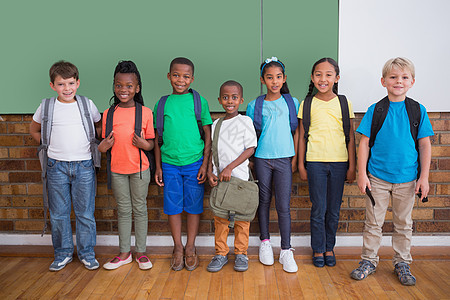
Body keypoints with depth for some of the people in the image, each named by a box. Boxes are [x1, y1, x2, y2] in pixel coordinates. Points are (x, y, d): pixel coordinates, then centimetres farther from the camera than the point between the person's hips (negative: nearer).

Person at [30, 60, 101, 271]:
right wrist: (50, 144, 6)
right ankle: (63, 253, 24)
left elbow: (100, 124, 18)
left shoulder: (87, 105, 2)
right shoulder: (46, 107, 2)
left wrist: (94, 141, 5)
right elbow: (34, 130, 18)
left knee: (85, 212, 5)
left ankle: (86, 252, 20)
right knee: (58, 213, 8)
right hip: (57, 166, 1)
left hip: (84, 165, 0)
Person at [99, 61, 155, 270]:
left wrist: (144, 144, -21)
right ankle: (124, 253, 25)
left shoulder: (145, 112, -5)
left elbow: (151, 142, 0)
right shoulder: (109, 113, 1)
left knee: (140, 209, 9)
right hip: (117, 169, 2)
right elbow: (105, 142, 9)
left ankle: (141, 252, 23)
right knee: (123, 210, 13)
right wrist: (102, 147, -13)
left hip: (140, 168, -2)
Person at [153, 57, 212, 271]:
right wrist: (158, 167, 6)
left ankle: (190, 248, 24)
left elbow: (208, 135, 2)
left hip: (194, 163, -1)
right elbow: (157, 138, 9)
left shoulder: (199, 101, 0)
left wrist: (205, 164, -4)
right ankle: (178, 248, 24)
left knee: (194, 207, 7)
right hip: (169, 164, 2)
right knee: (173, 207, 8)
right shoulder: (162, 104, 5)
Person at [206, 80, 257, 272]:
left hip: (239, 177, -3)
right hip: (219, 178, 3)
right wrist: (210, 172, -2)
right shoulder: (215, 124, 10)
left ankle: (241, 253, 19)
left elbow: (250, 149, -8)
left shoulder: (245, 121, -2)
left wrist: (230, 167, -15)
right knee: (220, 217, 8)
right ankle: (221, 253, 20)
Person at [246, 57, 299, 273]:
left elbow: (296, 132, 8)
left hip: (284, 158, 0)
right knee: (264, 201, 11)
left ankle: (286, 251, 8)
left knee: (283, 206, -2)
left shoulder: (291, 102, 5)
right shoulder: (254, 105, 4)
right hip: (262, 158, 1)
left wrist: (295, 158, 3)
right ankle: (265, 242, 27)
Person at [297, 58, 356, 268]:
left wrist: (352, 166, 3)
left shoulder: (344, 103, 3)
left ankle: (329, 247, 27)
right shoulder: (307, 104, 2)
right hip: (315, 162, -1)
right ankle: (318, 249, 20)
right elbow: (302, 136, 5)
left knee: (334, 210, 9)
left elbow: (351, 137, 5)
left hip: (339, 162, 1)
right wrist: (301, 165, 2)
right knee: (318, 209, 3)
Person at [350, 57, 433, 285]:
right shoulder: (375, 110, -2)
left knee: (403, 224, 13)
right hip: (377, 177, -1)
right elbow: (364, 143, -1)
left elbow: (425, 145, 3)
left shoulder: (418, 111, 1)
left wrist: (424, 177, -2)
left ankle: (402, 264, 29)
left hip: (406, 179, 1)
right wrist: (362, 174, -5)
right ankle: (369, 261, 24)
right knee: (373, 222, 9)